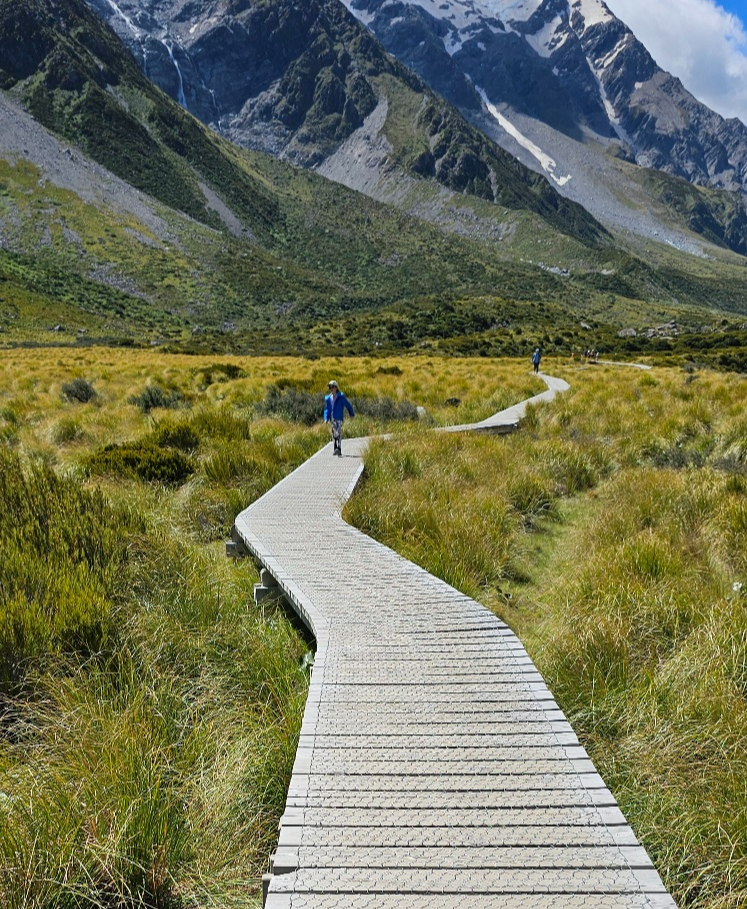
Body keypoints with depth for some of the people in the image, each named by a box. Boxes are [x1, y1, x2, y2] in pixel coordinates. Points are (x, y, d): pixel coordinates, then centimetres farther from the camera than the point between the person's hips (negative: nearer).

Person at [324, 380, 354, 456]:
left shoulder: (341, 396, -7)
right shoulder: (328, 398, 7)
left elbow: (348, 405, 1)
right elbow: (326, 409, 10)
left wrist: (352, 413, 9)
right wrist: (326, 418, -2)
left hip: (339, 418, -5)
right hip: (332, 418, 5)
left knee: (339, 433, -14)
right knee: (334, 434, 12)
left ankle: (339, 450, -18)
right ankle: (335, 448, 25)